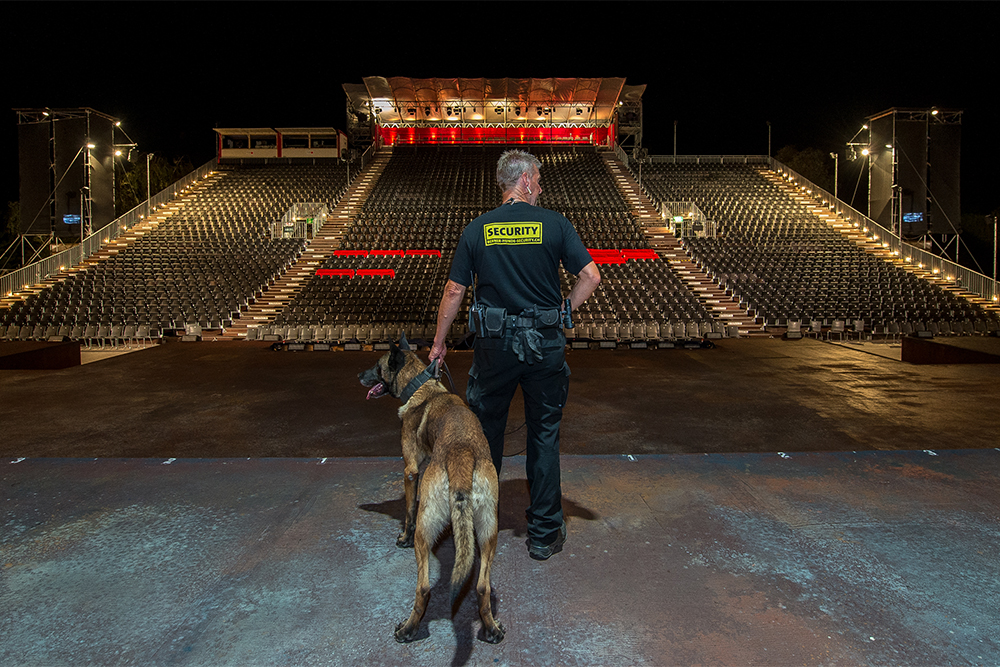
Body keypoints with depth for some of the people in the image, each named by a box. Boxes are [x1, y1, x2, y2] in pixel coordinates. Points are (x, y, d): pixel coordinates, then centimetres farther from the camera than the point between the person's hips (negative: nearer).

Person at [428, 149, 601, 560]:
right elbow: (591, 277, -6)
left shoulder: (477, 230, 1)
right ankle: (544, 534, 19)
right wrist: (562, 310, 8)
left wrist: (439, 343, 11)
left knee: (486, 432, 16)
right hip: (545, 343, -1)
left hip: (494, 344, 1)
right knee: (544, 435, 10)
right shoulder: (555, 224, -3)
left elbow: (454, 291, 2)